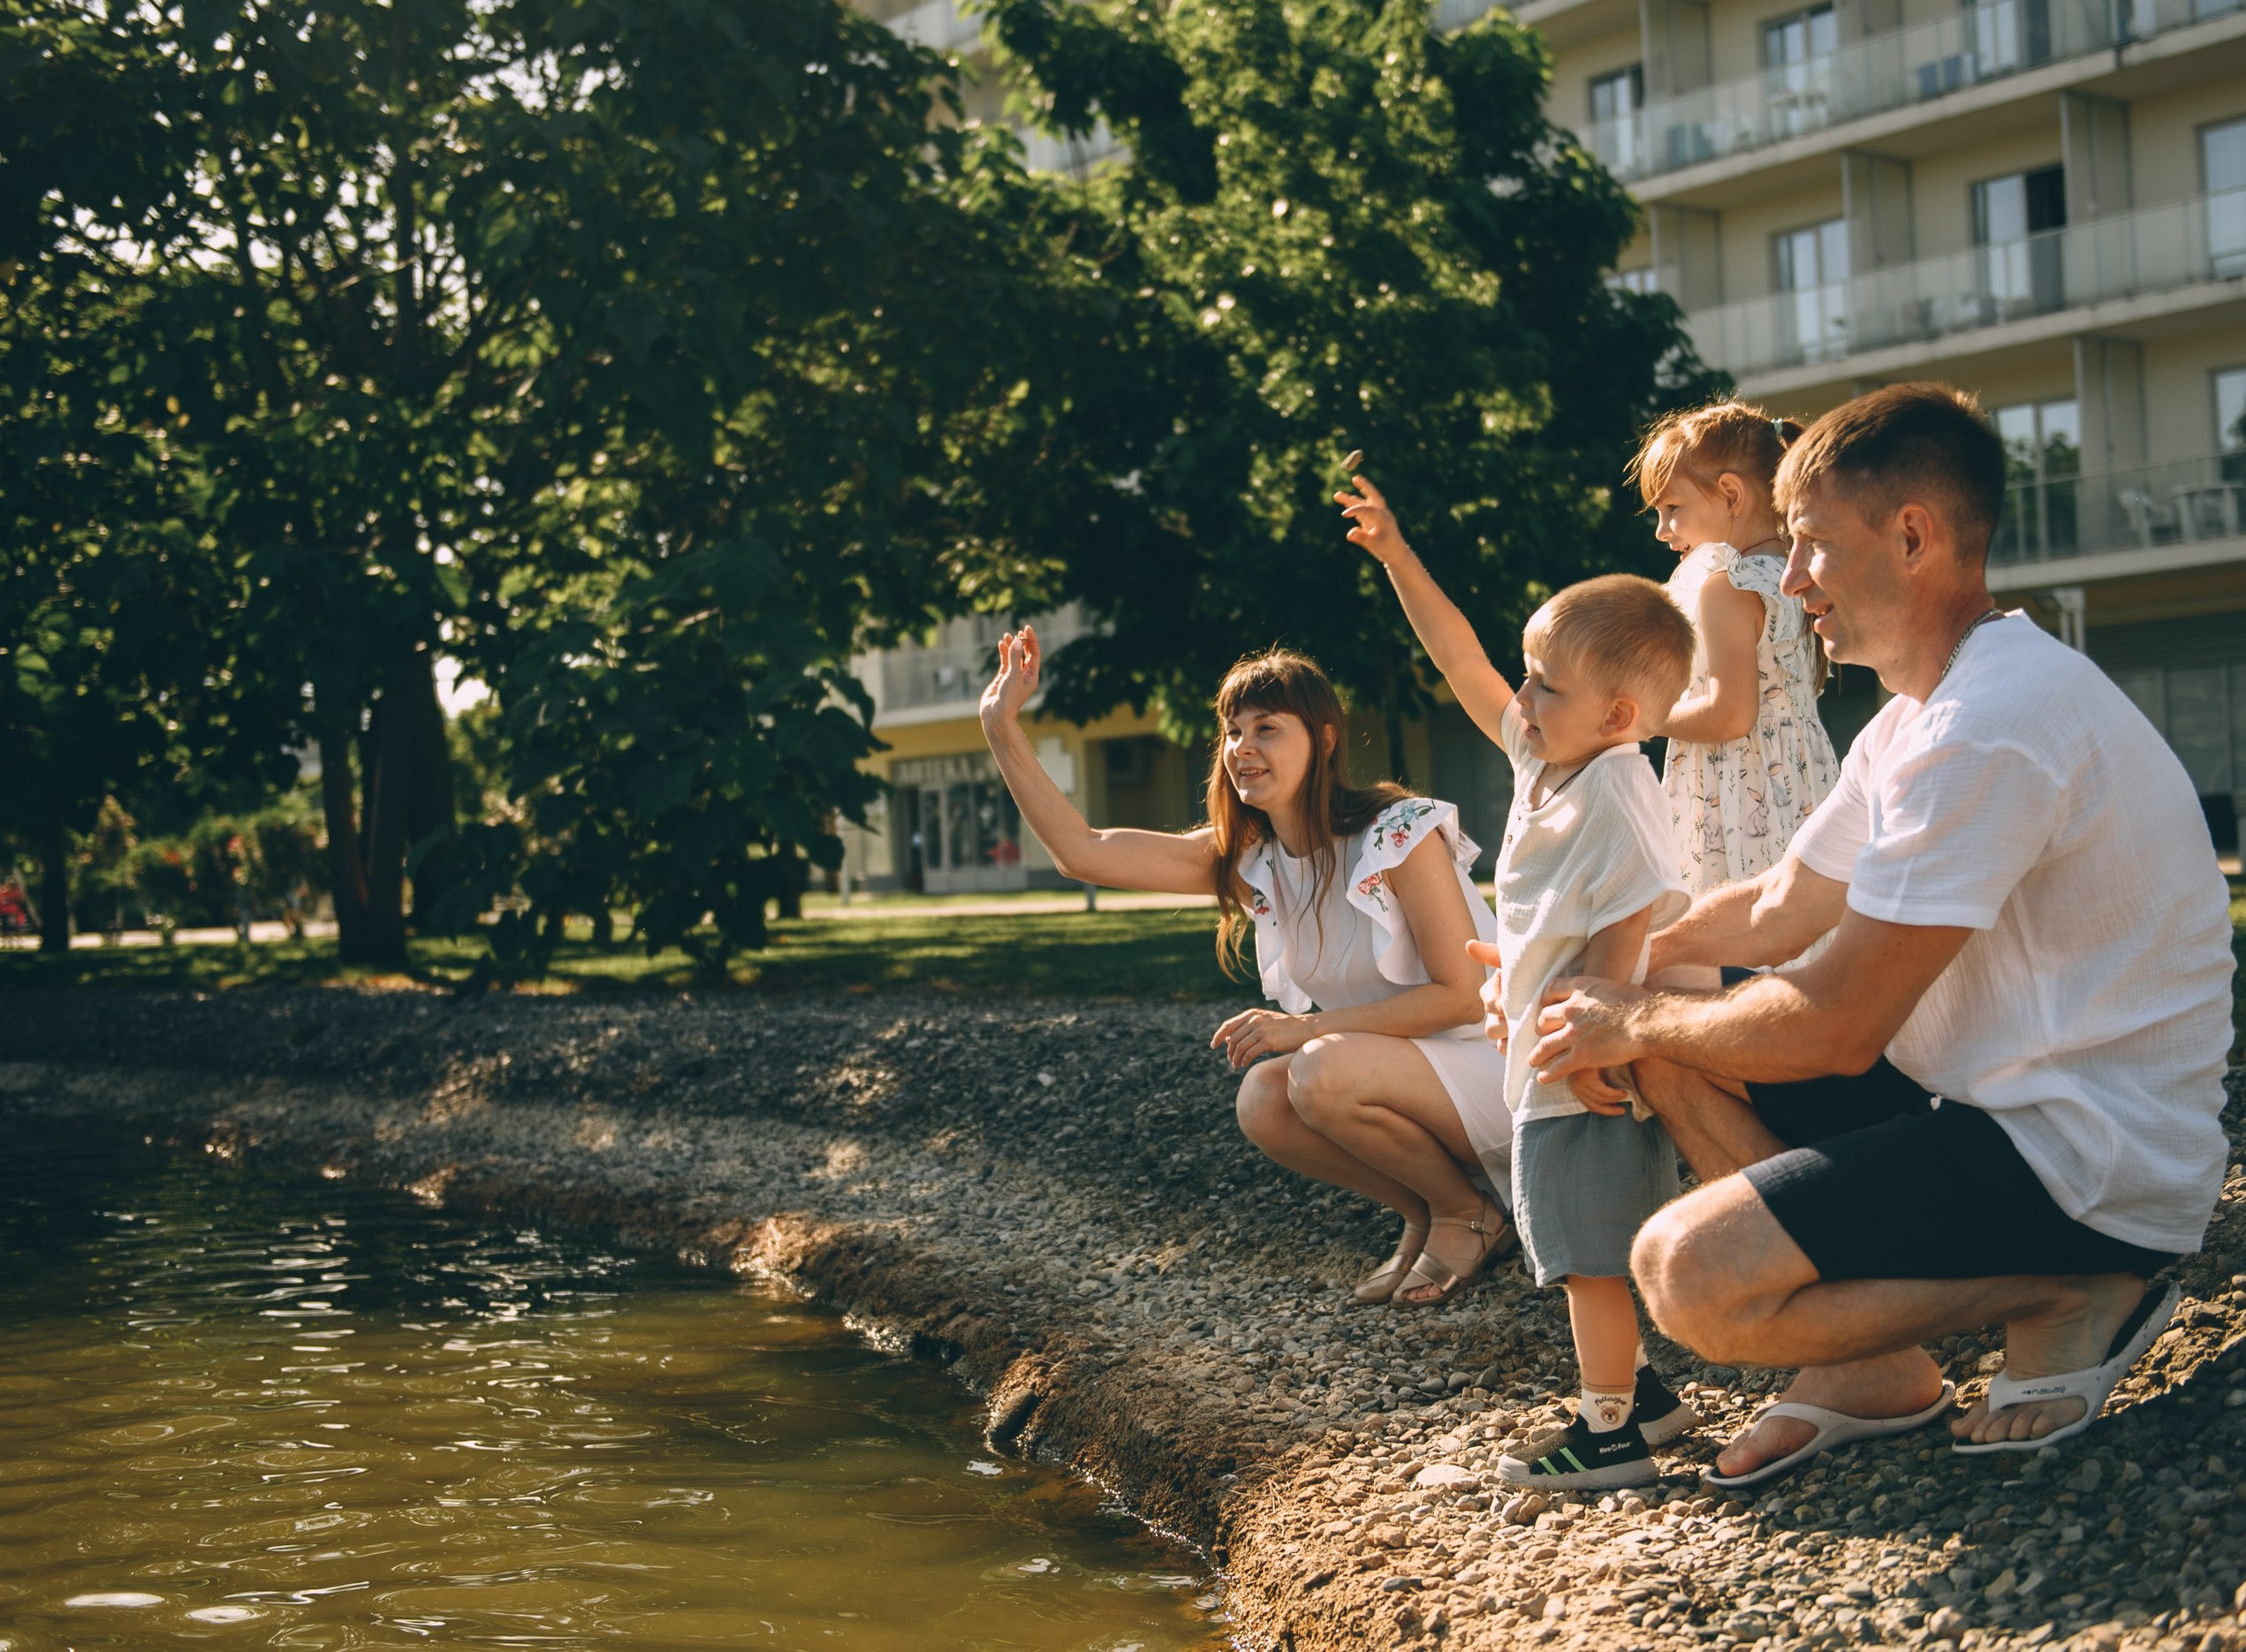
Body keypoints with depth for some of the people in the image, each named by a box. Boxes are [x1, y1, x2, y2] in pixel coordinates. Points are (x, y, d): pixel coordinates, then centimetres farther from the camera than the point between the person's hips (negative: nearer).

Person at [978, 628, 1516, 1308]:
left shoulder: (1401, 835, -18)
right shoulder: (1244, 861, 0)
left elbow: (1461, 994, -21)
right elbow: (1081, 851, -7)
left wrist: (1307, 1027, -25)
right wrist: (1003, 729, -13)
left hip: (1491, 1066, -6)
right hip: (1390, 1068, 7)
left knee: (1322, 1074, -30)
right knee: (1264, 1102, -19)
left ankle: (1470, 1214, -4)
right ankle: (1425, 1220, 3)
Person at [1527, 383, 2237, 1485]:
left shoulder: (1993, 726, -23)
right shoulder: (1922, 717, 11)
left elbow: (1836, 1028, -22)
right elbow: (1776, 911, 22)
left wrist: (1632, 1023, -7)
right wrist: (1589, 970, 14)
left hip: (2092, 1163, -10)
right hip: (1990, 1099, 10)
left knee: (1687, 1274, -22)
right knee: (1668, 1049, 9)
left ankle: (2070, 1297, -5)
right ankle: (1872, 1374, 6)